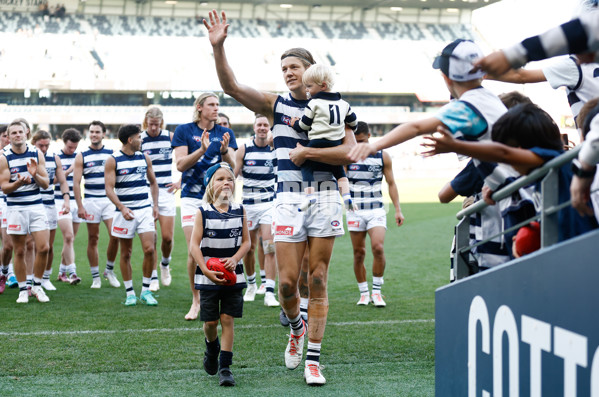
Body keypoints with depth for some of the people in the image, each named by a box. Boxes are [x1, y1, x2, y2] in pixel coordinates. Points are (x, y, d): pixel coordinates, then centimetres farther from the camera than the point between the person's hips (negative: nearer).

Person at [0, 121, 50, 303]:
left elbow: (45, 184, 4)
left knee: (43, 248, -7)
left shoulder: (37, 154, 4)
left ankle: (37, 286, 10)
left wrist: (35, 175, -16)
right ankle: (23, 290, 14)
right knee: (19, 251, 3)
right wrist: (19, 182, -24)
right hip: (15, 208, -2)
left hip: (36, 206, 2)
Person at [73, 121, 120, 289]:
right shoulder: (82, 156, 2)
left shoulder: (112, 154, 6)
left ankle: (109, 270, 9)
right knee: (93, 239, 3)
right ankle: (95, 276, 12)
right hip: (91, 201, -1)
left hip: (109, 199, 1)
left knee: (115, 235, -11)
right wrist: (80, 206, -7)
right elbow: (76, 183, 0)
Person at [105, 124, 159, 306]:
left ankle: (146, 291, 2)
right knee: (125, 253, 4)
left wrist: (155, 205, 10)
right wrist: (122, 208, -23)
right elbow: (109, 188, -10)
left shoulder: (144, 158, 9)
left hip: (145, 209, 3)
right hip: (125, 212, -3)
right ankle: (130, 293, 14)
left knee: (149, 249, -10)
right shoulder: (113, 160, -4)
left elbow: (153, 182, 21)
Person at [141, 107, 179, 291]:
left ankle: (165, 264, 28)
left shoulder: (170, 137, 3)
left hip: (166, 191, 1)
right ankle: (153, 277, 9)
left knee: (167, 237, -2)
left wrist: (180, 182, 4)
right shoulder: (139, 139, 0)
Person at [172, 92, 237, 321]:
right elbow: (180, 164, -6)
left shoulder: (226, 134, 8)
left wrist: (224, 150, -21)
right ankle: (196, 301, 6)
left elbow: (232, 167, -1)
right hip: (192, 197, -2)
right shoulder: (184, 131, 3)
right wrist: (202, 150, -21)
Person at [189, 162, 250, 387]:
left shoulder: (239, 211, 1)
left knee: (228, 319, -2)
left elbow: (246, 242, 3)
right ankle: (212, 347, 38)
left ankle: (225, 367, 2)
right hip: (208, 277, -1)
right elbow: (194, 245, -8)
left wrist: (235, 259, -15)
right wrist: (207, 271, -18)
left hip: (233, 275, 1)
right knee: (210, 321, 5)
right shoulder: (203, 213, -6)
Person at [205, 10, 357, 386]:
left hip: (325, 196, -1)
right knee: (287, 282, -3)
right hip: (289, 197, 1)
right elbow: (231, 86, -4)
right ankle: (296, 327, 30)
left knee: (318, 280, 1)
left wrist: (308, 152, -11)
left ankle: (313, 359, 8)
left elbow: (350, 152, -8)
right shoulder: (275, 104, 8)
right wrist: (219, 47, -16)